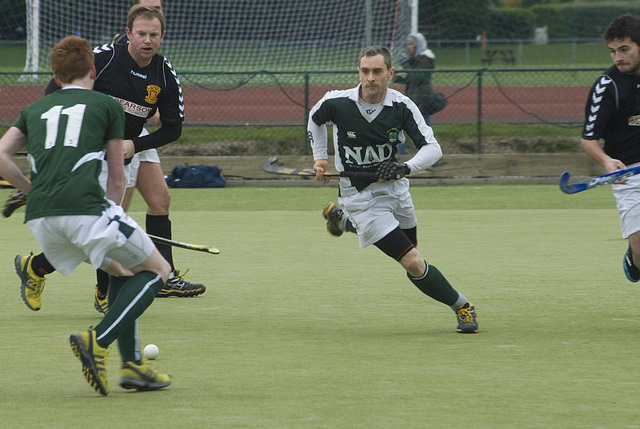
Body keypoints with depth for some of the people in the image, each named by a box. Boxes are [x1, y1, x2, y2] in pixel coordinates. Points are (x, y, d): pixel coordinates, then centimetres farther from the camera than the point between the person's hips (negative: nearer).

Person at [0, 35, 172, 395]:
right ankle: (98, 342, -11)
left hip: (39, 217, 6)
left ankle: (132, 365, 14)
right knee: (157, 270, 10)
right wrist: (111, 211, 28)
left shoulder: (35, 110, 25)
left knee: (121, 270, 25)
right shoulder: (108, 105, 15)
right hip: (84, 206, -5)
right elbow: (117, 179, 15)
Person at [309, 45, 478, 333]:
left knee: (408, 251, 25)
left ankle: (343, 218, 41)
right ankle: (461, 305, 7)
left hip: (395, 189, 4)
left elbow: (433, 148, -18)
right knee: (414, 264, -14)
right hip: (361, 197, -4)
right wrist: (320, 157, 5)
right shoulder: (337, 103, -16)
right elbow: (315, 118, 8)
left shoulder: (402, 106, -14)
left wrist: (406, 168, -35)